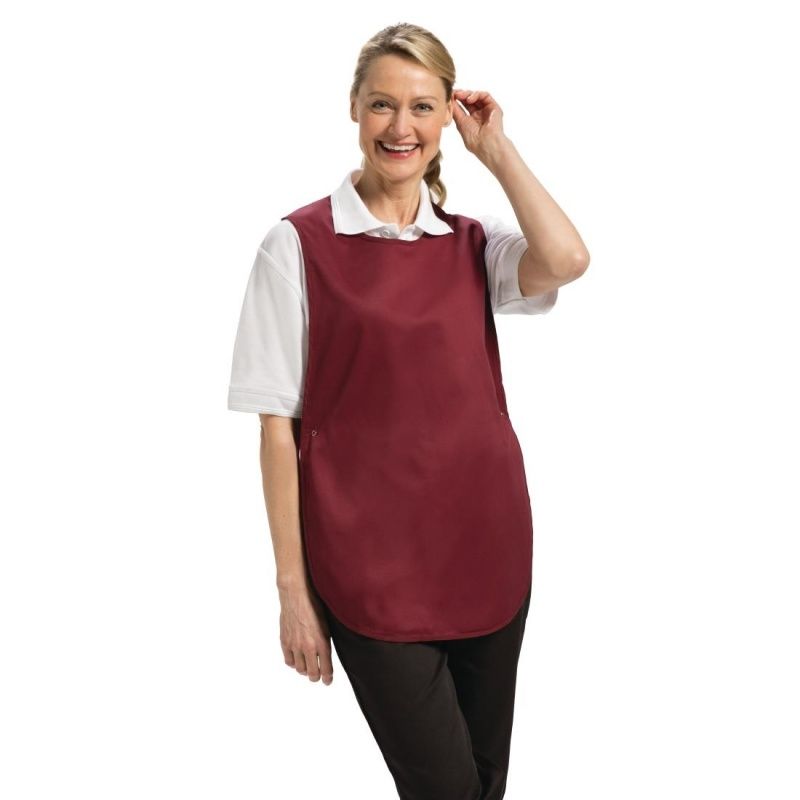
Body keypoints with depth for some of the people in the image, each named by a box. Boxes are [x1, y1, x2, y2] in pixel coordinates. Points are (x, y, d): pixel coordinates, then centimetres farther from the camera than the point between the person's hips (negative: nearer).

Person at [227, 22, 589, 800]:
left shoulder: (472, 240, 7)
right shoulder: (299, 243, -4)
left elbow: (566, 261, -15)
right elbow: (278, 423, -5)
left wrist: (495, 148, -5)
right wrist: (293, 587, -7)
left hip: (487, 546, 4)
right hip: (373, 561, -4)